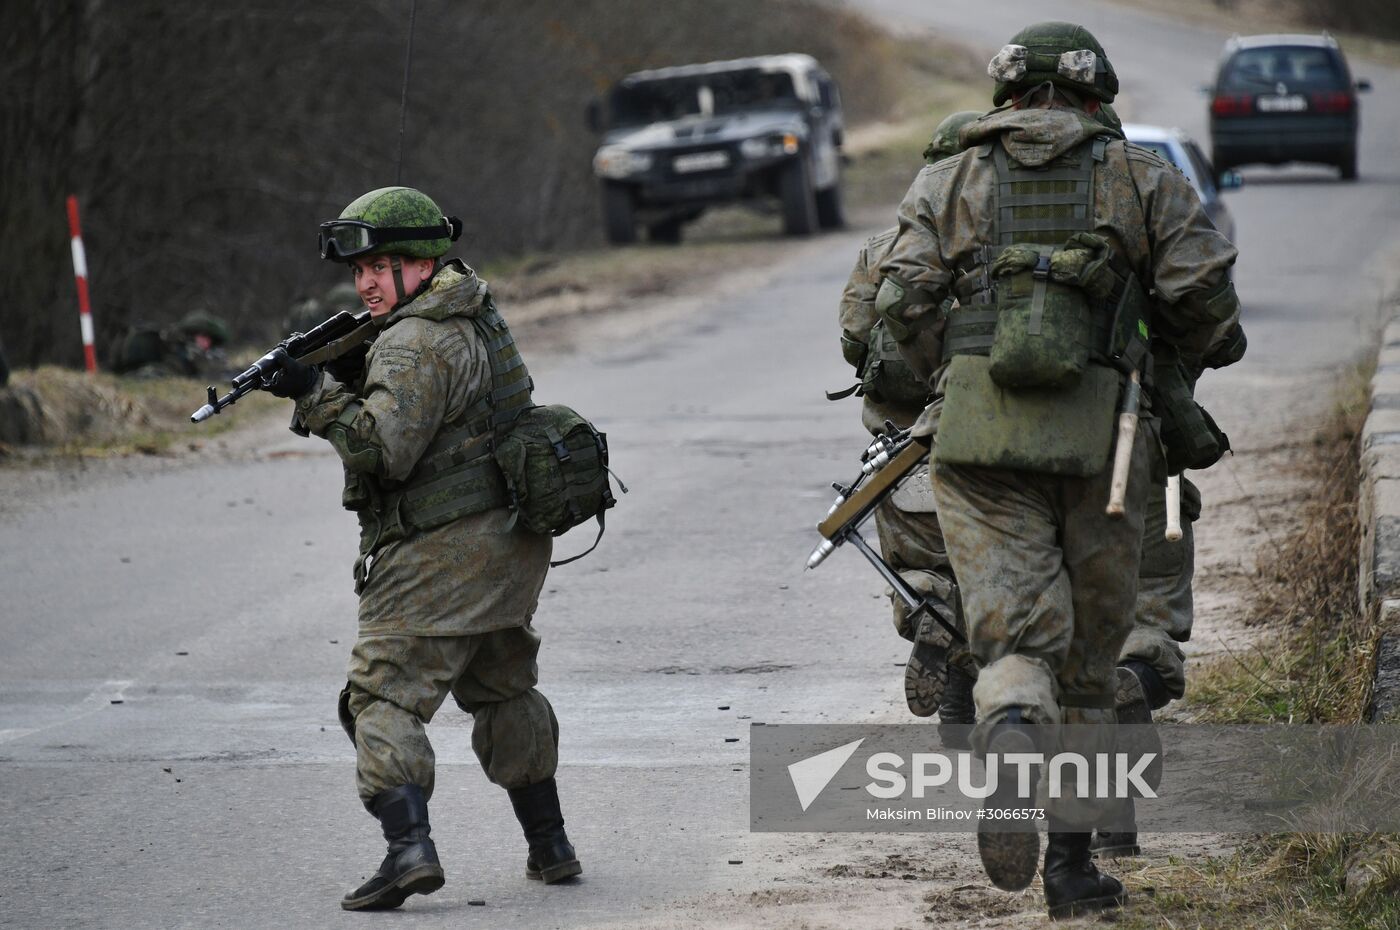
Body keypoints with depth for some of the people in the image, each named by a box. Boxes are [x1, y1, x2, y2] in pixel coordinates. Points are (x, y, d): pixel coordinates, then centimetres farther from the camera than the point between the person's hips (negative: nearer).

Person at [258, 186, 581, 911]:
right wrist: (345, 374, 5)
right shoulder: (473, 315, 13)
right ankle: (550, 844, 27)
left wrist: (316, 393, -20)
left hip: (438, 555, -10)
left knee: (385, 699, -9)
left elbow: (385, 449, -24)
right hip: (509, 547, 10)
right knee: (503, 692, 23)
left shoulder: (416, 344, -17)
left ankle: (409, 847, -24)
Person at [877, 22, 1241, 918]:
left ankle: (1010, 768, -37)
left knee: (1017, 641, -4)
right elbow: (1205, 293, 1)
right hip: (1098, 437, 0)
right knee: (1089, 658, 13)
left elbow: (902, 301, 1)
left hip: (978, 439, 0)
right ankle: (1073, 861, 17)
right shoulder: (1141, 177, 10)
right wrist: (1178, 349, 22)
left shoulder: (949, 182, 13)